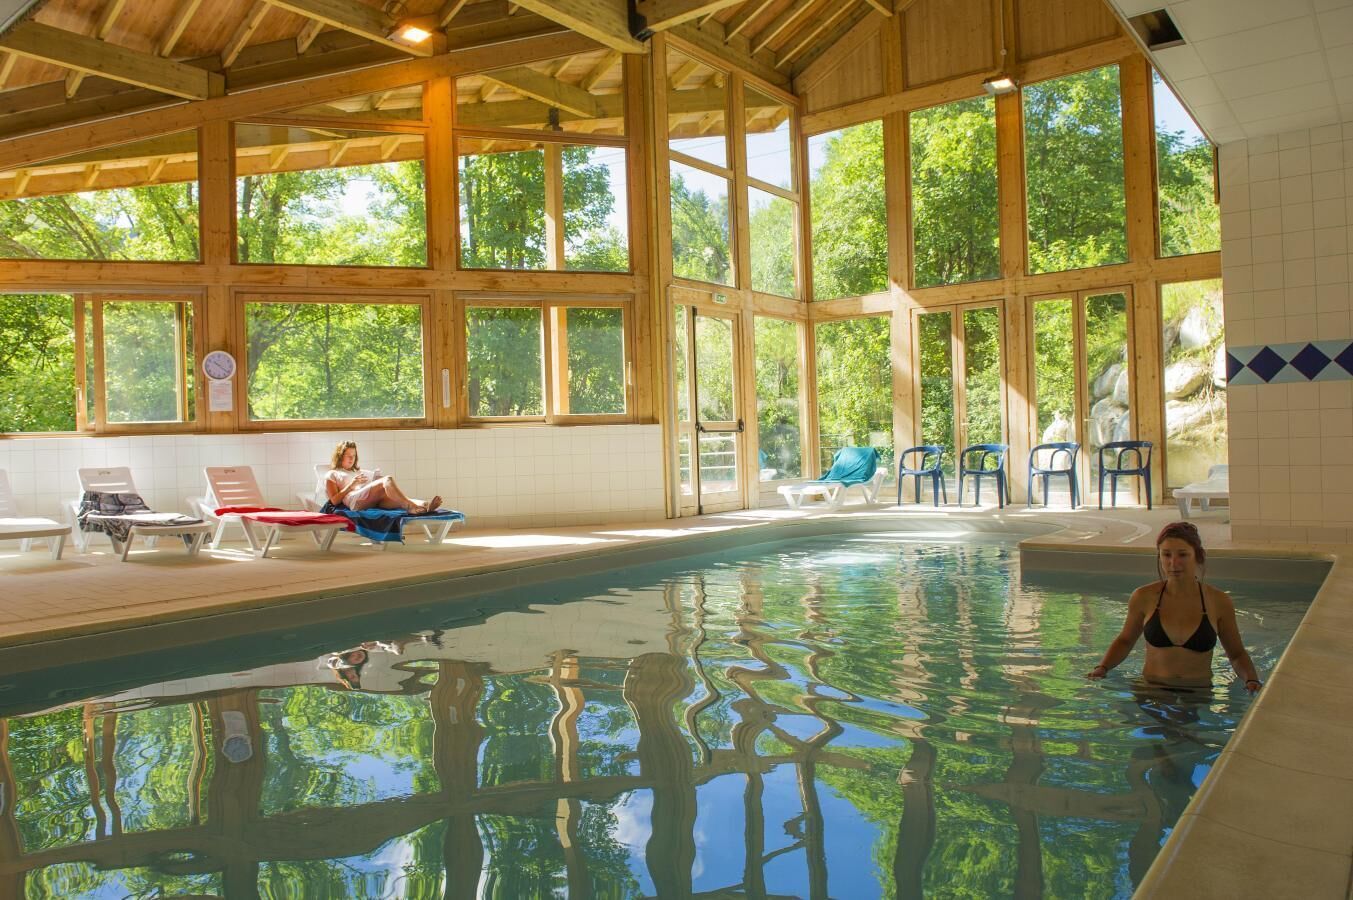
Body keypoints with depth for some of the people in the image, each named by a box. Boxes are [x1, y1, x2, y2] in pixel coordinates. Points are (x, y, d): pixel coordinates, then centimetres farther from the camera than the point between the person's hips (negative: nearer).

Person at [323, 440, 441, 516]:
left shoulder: (360, 473, 43)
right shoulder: (332, 475, 27)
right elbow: (334, 500, 10)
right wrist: (352, 484, 0)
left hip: (375, 501, 5)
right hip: (353, 500, -5)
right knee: (387, 480, -34)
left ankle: (425, 505, -63)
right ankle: (411, 507, -61)